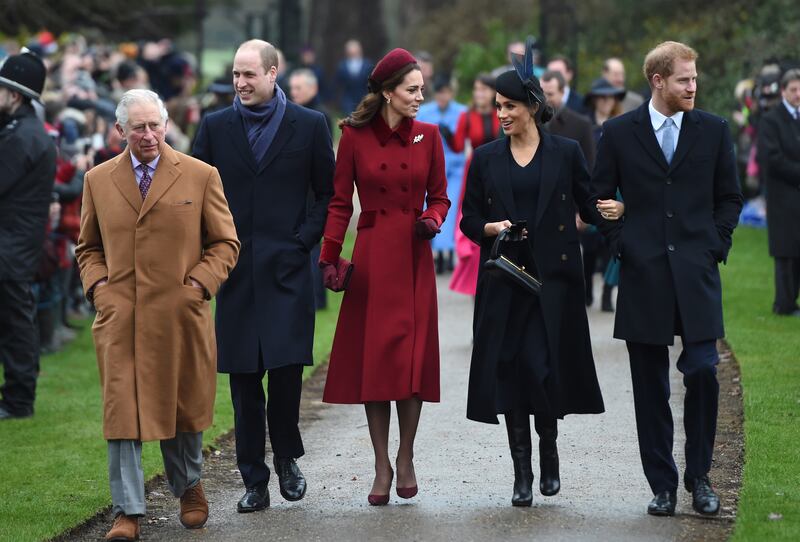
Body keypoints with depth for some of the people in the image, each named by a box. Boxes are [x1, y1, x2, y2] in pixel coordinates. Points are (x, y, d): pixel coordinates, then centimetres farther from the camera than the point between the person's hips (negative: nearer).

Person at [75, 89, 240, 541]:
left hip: (180, 315, -1)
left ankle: (189, 488, 36)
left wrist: (199, 284, -8)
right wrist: (97, 285, 1)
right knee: (122, 412, -6)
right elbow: (88, 247, 18)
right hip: (119, 317, 1)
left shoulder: (201, 176, 2)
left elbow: (226, 243, 5)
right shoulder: (98, 181, 8)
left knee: (183, 406, 13)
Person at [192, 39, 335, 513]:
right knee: (243, 381, 3)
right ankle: (255, 481, 10)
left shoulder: (309, 126, 3)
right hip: (235, 272, 2)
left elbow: (329, 193, 7)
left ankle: (287, 456, 15)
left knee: (287, 367, -11)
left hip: (287, 269, -2)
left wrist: (304, 240, -4)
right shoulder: (216, 127, 8)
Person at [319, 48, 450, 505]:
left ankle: (406, 458, 14)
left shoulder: (428, 135, 4)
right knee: (372, 358, -1)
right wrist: (330, 257, -7)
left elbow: (439, 195, 11)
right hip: (372, 256, -1)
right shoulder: (355, 136, -1)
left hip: (415, 257, 1)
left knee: (413, 358, 0)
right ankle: (382, 464, 7)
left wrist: (433, 220, -10)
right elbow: (340, 202, 1)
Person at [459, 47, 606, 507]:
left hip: (553, 278, -2)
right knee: (509, 369, -1)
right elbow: (470, 220, 9)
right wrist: (494, 228, -7)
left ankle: (549, 452, 16)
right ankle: (522, 473, 7)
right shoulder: (486, 159, 8)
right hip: (505, 280, 2)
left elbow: (591, 207, 5)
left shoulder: (566, 153, 3)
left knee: (543, 366, -10)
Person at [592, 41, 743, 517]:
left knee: (703, 373, -9)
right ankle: (663, 485, 12)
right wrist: (621, 245, -1)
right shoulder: (619, 133, 3)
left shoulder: (714, 131, 5)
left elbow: (729, 197, 11)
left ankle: (699, 476, 8)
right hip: (644, 274, 0)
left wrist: (716, 246, 0)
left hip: (697, 272, 0)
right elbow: (601, 196, 9)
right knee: (650, 387, 4)